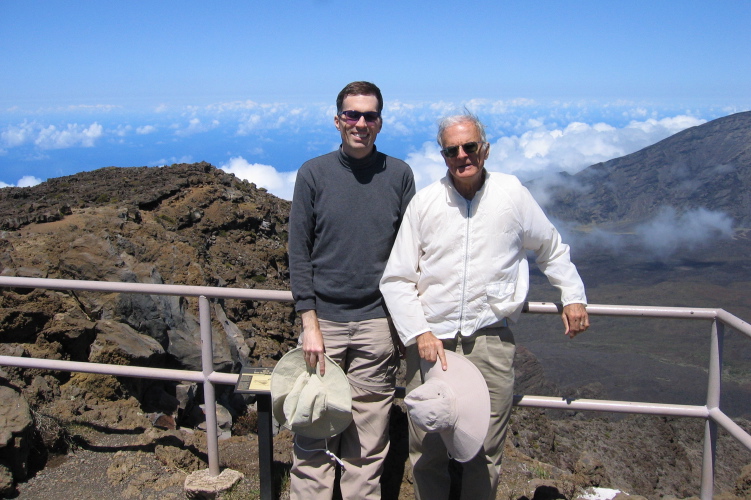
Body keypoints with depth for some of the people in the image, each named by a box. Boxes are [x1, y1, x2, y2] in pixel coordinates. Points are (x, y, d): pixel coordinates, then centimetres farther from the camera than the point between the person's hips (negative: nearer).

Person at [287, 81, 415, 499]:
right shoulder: (314, 174, 2)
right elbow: (299, 253, 1)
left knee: (369, 442, 7)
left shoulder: (399, 175, 4)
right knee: (314, 433, 4)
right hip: (324, 320, 0)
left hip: (378, 323, 1)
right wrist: (310, 324, -6)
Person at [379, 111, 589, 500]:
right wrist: (419, 333, -8)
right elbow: (396, 279, 2)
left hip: (490, 341, 0)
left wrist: (573, 296, 16)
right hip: (430, 339, 0)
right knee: (426, 453, 6)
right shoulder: (424, 202, 1)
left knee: (485, 455, 5)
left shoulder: (512, 193, 2)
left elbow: (551, 248, 19)